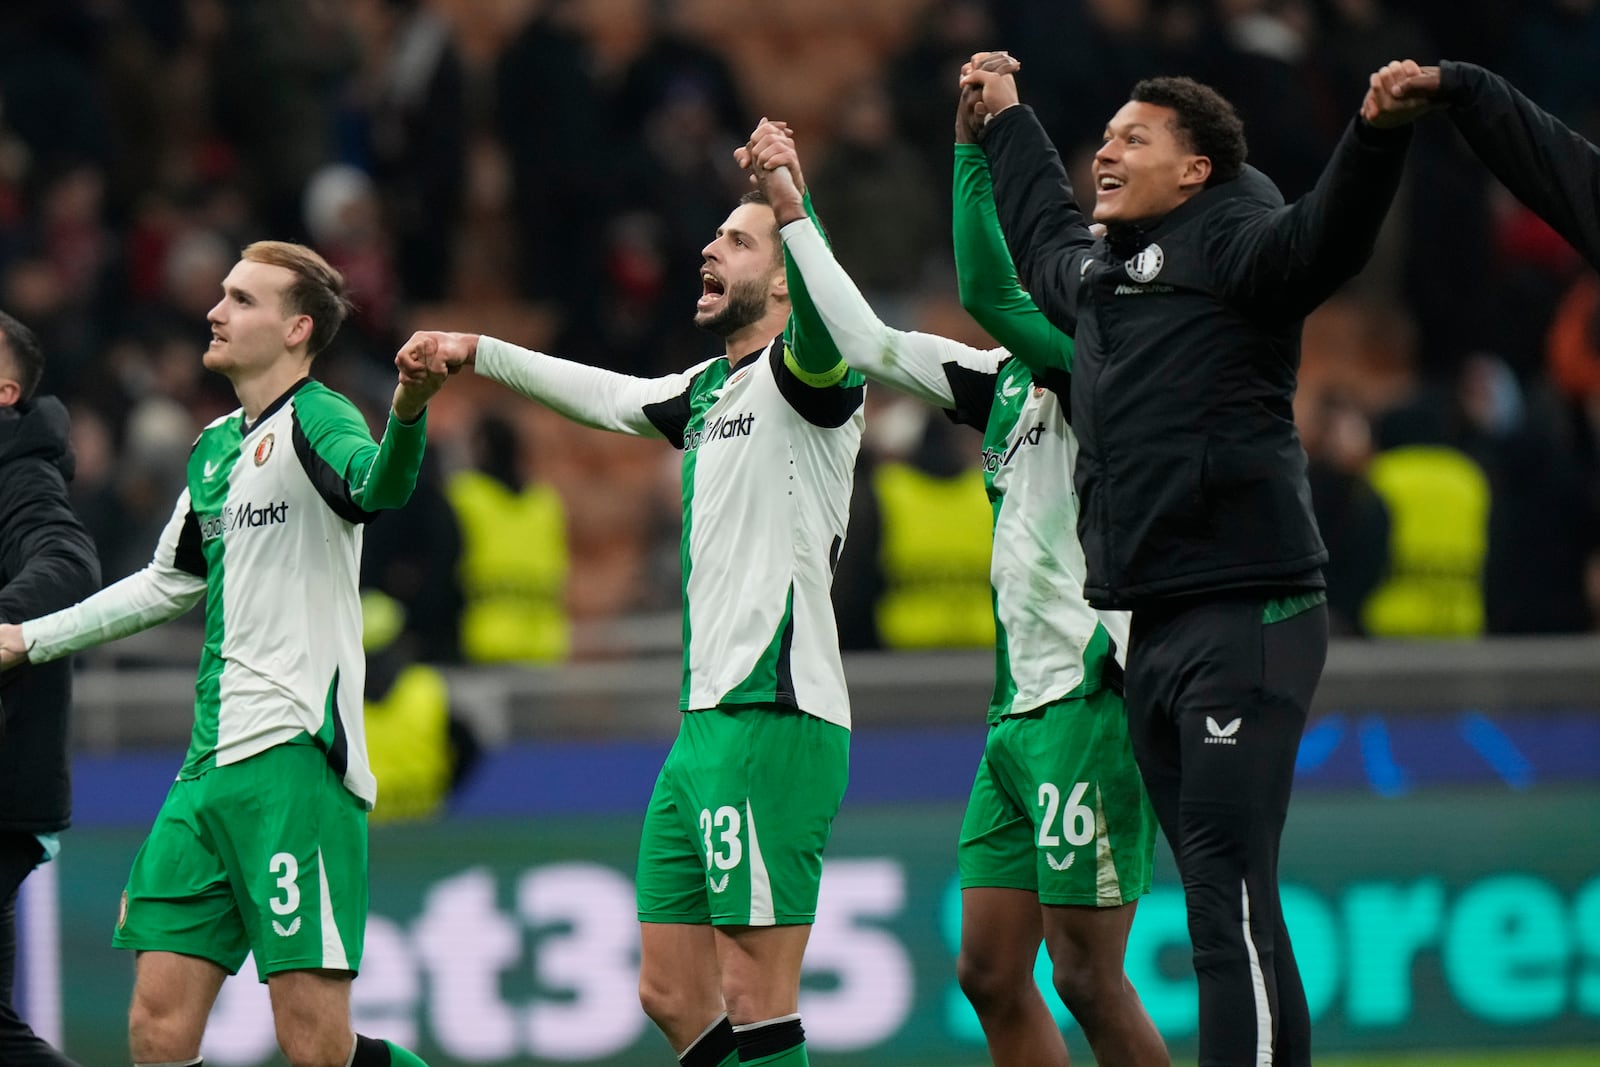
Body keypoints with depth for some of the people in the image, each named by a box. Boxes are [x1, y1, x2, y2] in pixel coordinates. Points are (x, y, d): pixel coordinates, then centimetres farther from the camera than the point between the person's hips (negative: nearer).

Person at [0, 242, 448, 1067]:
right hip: (211, 766, 8)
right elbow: (172, 582, 33)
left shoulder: (315, 421, -8)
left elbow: (376, 484, -31)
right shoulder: (215, 448, 18)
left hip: (293, 755, -8)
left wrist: (406, 414, -54)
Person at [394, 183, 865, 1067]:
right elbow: (606, 397, 37)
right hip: (703, 723, 9)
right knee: (671, 995, 9)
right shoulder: (709, 390, 21)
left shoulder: (802, 374, -6)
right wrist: (477, 354, 42)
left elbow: (826, 334, -29)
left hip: (770, 719, -9)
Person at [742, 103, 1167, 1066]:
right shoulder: (1012, 381, 16)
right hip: (1022, 706, 9)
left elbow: (987, 293, -22)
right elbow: (868, 344, 22)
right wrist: (795, 213, 24)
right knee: (991, 973, 7)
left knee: (1087, 976, -9)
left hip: (1091, 700, -9)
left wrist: (975, 151, -15)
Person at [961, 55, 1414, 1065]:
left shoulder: (1228, 251, -6)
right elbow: (1044, 230, 43)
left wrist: (1378, 130, -42)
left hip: (1244, 621, -9)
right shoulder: (1097, 271, 20)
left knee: (1231, 899, -15)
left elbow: (1326, 238, -26)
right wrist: (1007, 116, 55)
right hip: (1154, 630, 9)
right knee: (1216, 901, 8)